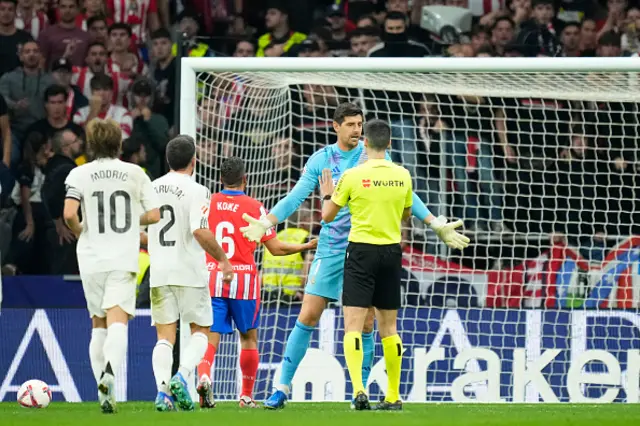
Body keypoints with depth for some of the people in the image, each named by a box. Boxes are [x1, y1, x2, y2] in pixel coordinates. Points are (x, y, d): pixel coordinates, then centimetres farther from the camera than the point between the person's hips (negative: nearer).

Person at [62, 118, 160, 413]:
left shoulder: (79, 174, 1)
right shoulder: (135, 173, 4)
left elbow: (69, 214, -12)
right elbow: (154, 215, 2)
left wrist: (79, 231, 9)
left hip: (91, 259, 1)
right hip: (124, 259, -1)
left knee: (98, 325, 13)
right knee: (118, 322, -11)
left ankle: (105, 394, 10)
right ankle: (110, 372, -40)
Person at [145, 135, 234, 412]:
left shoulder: (151, 189, 6)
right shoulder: (196, 191, -10)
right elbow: (200, 232, -20)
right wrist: (223, 259, -9)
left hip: (159, 274, 4)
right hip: (190, 271, -4)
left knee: (165, 336, 6)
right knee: (200, 330, 10)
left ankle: (162, 389, -13)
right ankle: (182, 377, -13)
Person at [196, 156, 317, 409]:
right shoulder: (254, 207, -2)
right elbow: (276, 248, 0)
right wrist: (307, 246, 14)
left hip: (211, 279, 1)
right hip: (243, 281, -1)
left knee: (210, 337, -4)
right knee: (248, 338, 15)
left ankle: (204, 376, -32)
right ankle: (246, 395, 20)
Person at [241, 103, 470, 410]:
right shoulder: (321, 160, 2)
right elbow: (296, 197, 1)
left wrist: (436, 224, 0)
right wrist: (265, 223, -12)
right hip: (331, 246, 0)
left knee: (365, 324, -1)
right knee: (308, 317, -4)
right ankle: (282, 387, 1)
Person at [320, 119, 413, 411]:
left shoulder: (353, 176, -9)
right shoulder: (402, 176, 2)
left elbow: (328, 216, 0)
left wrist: (327, 194, 19)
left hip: (362, 250, -4)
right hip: (392, 251, 4)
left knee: (353, 325, -6)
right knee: (388, 326, 12)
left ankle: (358, 390, -24)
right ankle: (393, 396, 15)